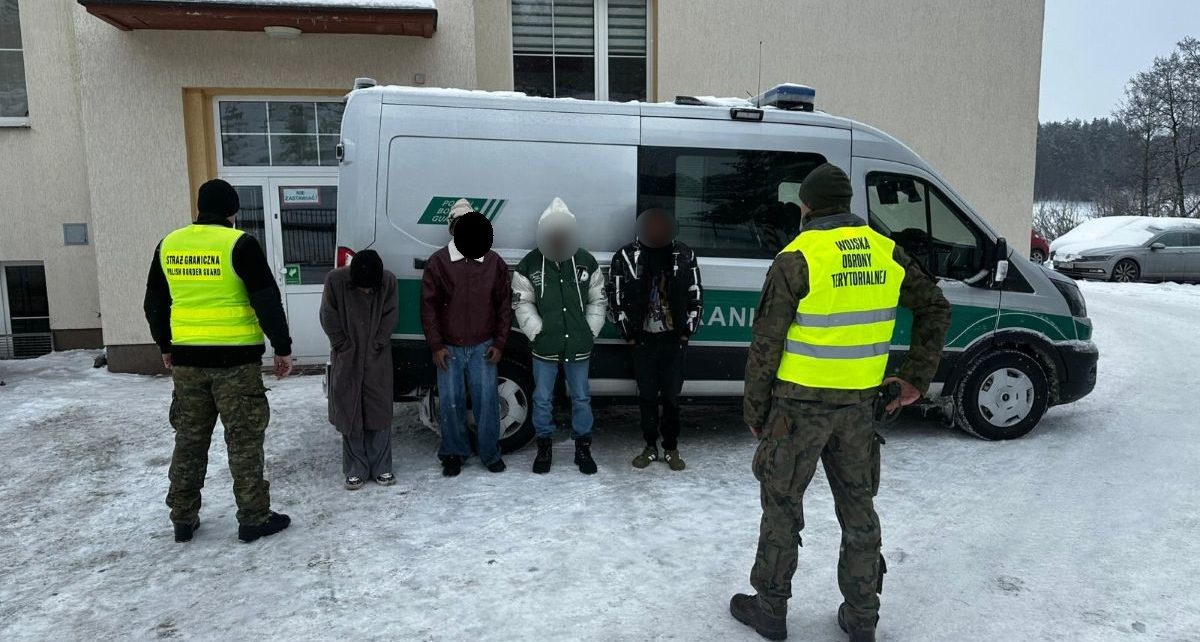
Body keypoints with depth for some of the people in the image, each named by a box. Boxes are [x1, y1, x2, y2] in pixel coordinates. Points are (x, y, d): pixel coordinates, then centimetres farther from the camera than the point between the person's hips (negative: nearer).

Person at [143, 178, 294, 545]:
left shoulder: (169, 244, 8)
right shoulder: (239, 244, -10)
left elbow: (155, 303, 16)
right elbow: (267, 301, -12)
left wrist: (165, 346, 28)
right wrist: (282, 348, -4)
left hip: (187, 359, 5)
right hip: (235, 359, -5)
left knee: (189, 439, 15)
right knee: (244, 441, 3)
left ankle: (183, 519, 24)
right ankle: (254, 518, 10)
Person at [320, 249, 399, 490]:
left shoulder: (389, 281, -12)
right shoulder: (335, 280, -16)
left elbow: (390, 316, -2)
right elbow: (329, 317, -7)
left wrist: (378, 343, -8)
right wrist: (344, 346, -8)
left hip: (377, 358, 1)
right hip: (347, 358, -1)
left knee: (379, 412, 3)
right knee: (349, 413, 3)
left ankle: (381, 468, 13)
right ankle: (356, 470, 12)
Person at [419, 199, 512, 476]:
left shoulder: (494, 262, 0)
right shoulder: (438, 262, -4)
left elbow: (504, 304, 5)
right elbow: (429, 305, -2)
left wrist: (499, 343, 0)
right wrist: (436, 345, -6)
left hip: (483, 347, 1)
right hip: (449, 348, 0)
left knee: (487, 400, 4)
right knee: (450, 402, 5)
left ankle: (490, 453, 18)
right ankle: (454, 453, 21)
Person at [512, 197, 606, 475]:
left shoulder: (587, 262, 1)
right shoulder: (529, 265, -4)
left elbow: (597, 300, 7)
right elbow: (522, 303, -1)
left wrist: (590, 332, -1)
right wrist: (537, 331, -9)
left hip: (579, 346, 1)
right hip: (544, 346, -1)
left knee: (581, 398, 11)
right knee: (542, 399, 9)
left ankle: (583, 447, 25)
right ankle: (544, 446, 26)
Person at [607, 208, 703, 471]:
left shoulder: (684, 256, -4)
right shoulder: (625, 257, -6)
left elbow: (696, 295, 4)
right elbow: (615, 297, 0)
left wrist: (687, 330, 0)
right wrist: (627, 333, 0)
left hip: (674, 338, 0)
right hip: (643, 338, 0)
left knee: (671, 396, 5)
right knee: (647, 396, 8)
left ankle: (671, 448, 19)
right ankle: (650, 447, 21)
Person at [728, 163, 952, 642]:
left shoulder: (797, 258, -13)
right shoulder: (885, 252, 4)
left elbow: (766, 344, -12)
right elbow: (935, 308, 13)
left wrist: (754, 409, -1)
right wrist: (916, 378, 14)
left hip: (801, 404, -5)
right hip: (859, 404, 5)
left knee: (782, 504, 10)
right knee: (858, 505, 16)